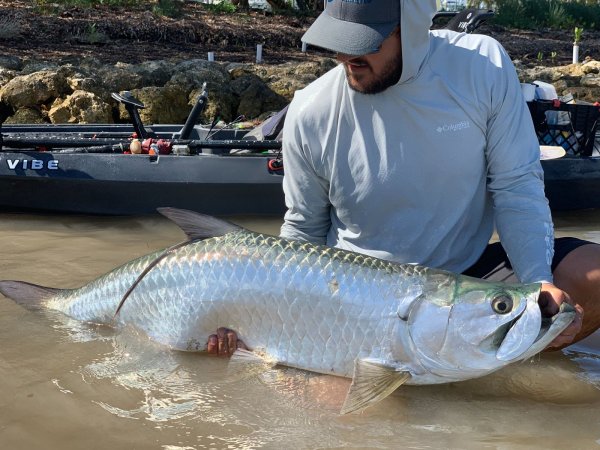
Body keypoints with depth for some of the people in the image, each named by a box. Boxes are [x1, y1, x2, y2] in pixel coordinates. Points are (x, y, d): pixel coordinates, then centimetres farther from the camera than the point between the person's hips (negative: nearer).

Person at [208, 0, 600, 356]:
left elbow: (516, 188, -6)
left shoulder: (484, 66, -11)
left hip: (470, 272, 1)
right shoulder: (310, 113, -12)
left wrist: (539, 282, -20)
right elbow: (302, 230, 2)